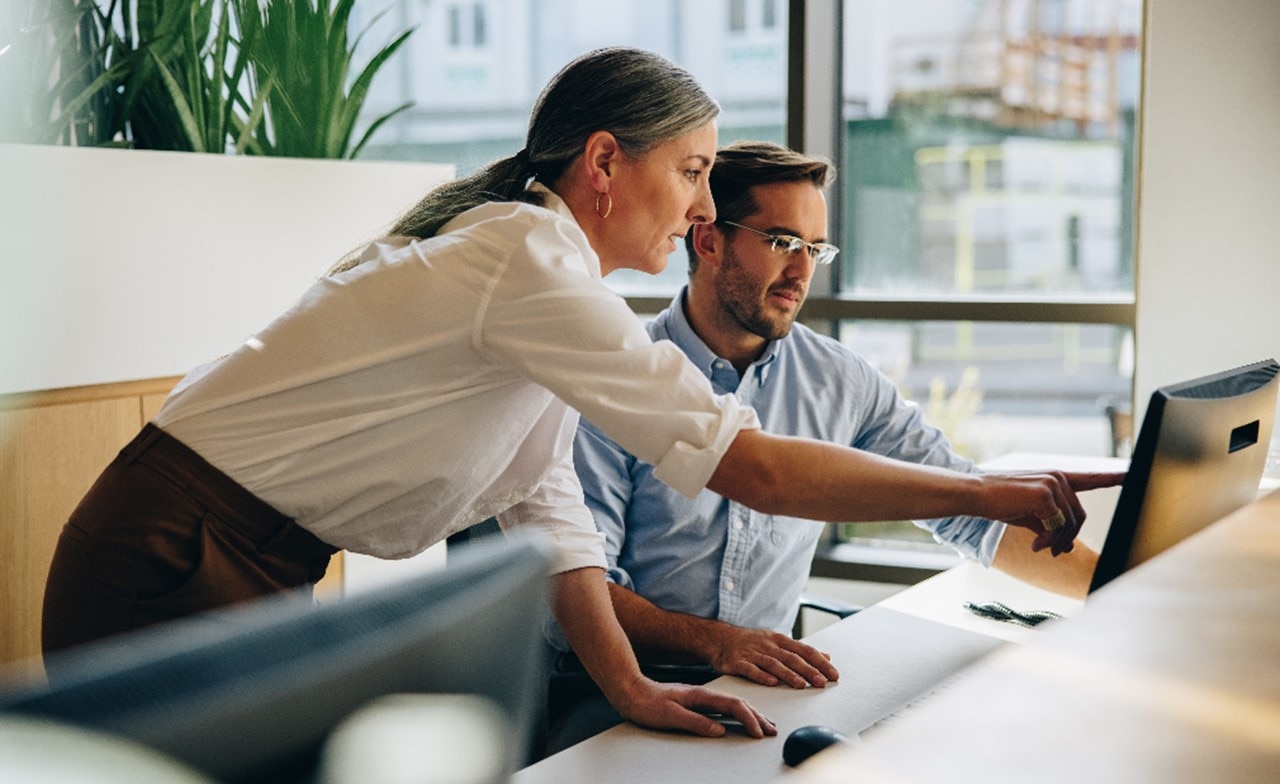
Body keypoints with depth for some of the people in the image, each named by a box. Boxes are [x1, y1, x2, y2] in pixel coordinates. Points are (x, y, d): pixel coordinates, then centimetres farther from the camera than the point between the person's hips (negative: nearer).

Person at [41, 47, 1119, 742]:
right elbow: (755, 469, -25)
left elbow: (546, 510, 7)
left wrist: (627, 685, -4)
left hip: (250, 577, 9)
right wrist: (987, 495, -18)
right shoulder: (528, 265, -23)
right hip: (164, 571, -9)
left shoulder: (533, 264, 9)